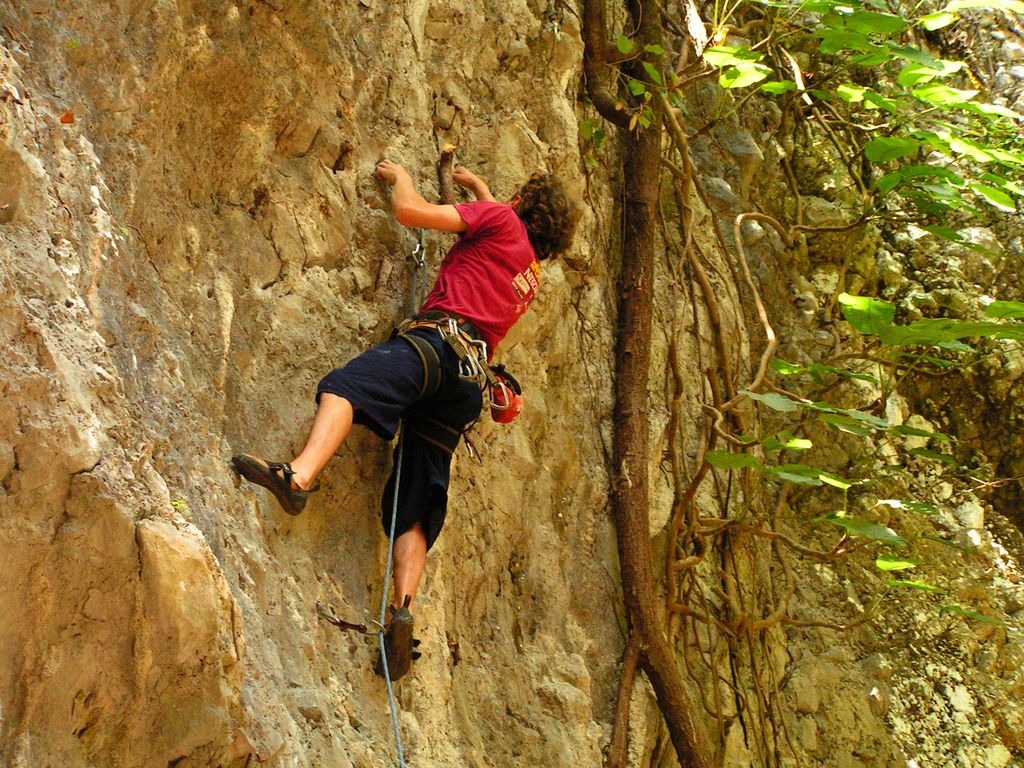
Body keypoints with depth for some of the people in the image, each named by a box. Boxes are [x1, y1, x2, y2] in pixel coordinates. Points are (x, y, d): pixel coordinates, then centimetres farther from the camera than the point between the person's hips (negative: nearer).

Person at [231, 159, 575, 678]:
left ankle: (299, 476, -59)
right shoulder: (531, 271, 34)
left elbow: (410, 211, 5)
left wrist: (400, 175, 25)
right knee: (413, 508, 3)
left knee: (343, 386, -32)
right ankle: (404, 609, -15)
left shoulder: (503, 220, 12)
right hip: (468, 385, 8)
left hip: (438, 342, -8)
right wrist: (478, 187, 70)